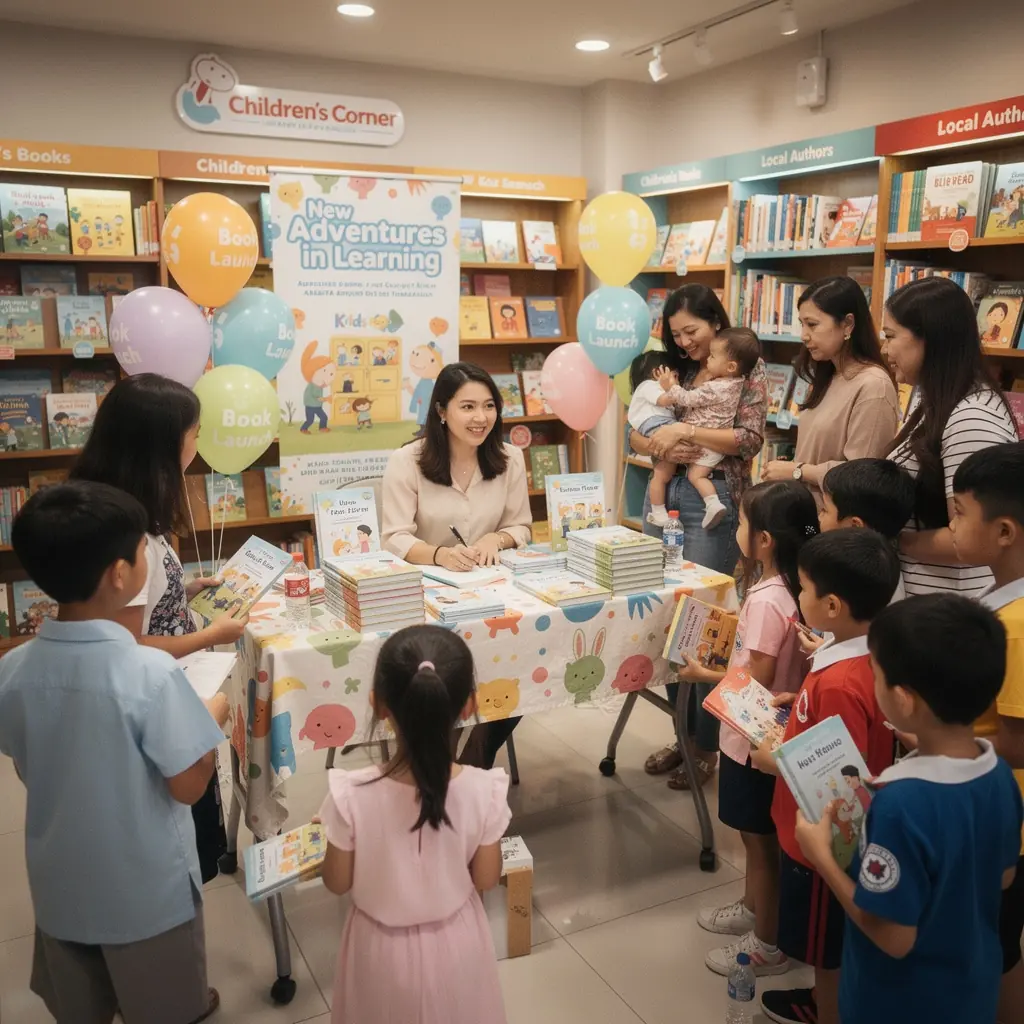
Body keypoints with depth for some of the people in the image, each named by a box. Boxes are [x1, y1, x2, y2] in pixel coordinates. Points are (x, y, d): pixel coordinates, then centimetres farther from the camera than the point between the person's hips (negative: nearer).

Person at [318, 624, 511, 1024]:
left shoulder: (351, 795, -29)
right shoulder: (483, 791, -26)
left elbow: (337, 883, -13)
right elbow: (486, 879, -11)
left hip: (383, 948, -1)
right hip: (455, 944, 1)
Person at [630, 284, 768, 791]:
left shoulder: (748, 368, -1)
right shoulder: (675, 369, 13)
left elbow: (750, 438, -13)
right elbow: (635, 433, 10)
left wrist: (686, 431, -20)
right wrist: (661, 446, -11)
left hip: (713, 502, -6)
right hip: (663, 496, 6)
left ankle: (707, 744, 14)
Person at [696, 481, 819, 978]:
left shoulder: (766, 600, -28)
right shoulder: (791, 587, -1)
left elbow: (757, 682, -24)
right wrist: (730, 641, 3)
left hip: (755, 738, -9)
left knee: (761, 840, 9)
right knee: (757, 835, 25)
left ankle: (768, 945, 26)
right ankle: (753, 909, 45)